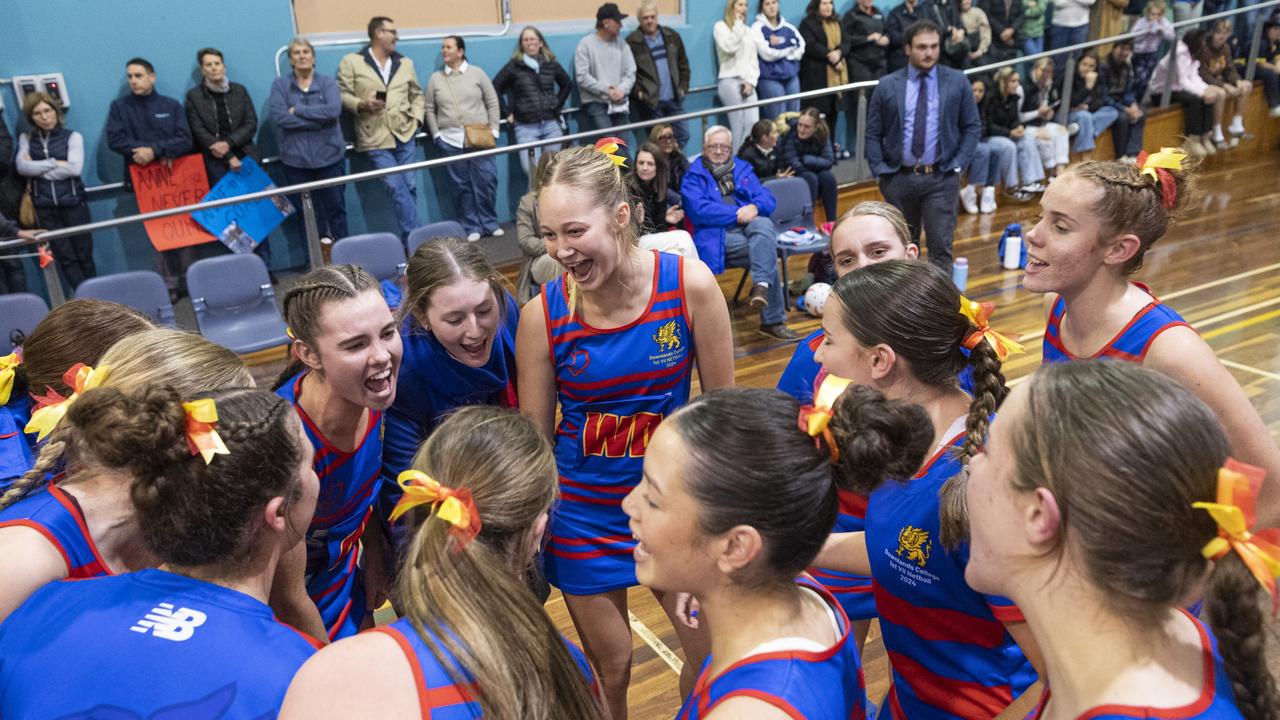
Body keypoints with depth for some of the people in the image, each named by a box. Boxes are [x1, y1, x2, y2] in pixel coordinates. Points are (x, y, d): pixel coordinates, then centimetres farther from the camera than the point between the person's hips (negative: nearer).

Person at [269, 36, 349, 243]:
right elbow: (278, 116, -12)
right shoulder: (279, 85, 3)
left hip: (329, 156, 0)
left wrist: (297, 110, -13)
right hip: (296, 160, 0)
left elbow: (334, 110, -14)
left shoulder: (327, 82, 4)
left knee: (336, 208, 6)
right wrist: (319, 119, -14)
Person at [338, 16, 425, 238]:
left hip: (404, 135, 4)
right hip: (375, 139, -4)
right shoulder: (351, 62, 1)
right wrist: (361, 105, -18)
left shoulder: (405, 63, 15)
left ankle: (413, 237, 16)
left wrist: (416, 118, 3)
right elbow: (342, 95, 0)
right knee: (397, 188, -9)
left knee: (409, 186, 5)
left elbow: (417, 95, 19)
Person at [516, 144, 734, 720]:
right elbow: (535, 438, -5)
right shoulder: (541, 315, -16)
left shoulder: (689, 285, -17)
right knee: (610, 671, 14)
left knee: (712, 655, 13)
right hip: (584, 510, 0)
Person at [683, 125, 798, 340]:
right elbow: (699, 210, -9)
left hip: (749, 225, 4)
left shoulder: (742, 169, 22)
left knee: (765, 225, -33)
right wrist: (737, 213, -14)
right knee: (768, 253, -27)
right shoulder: (694, 175, 8)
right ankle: (772, 320, -24)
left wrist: (755, 207, -13)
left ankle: (761, 286, -41)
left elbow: (767, 197, 11)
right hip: (717, 234, -4)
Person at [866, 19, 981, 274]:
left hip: (941, 178, -1)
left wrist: (958, 164, -5)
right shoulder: (887, 86, 2)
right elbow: (873, 133, 5)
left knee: (940, 245, -4)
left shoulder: (957, 81, 3)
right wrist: (880, 169, -5)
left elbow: (973, 126, 6)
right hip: (898, 178, 1)